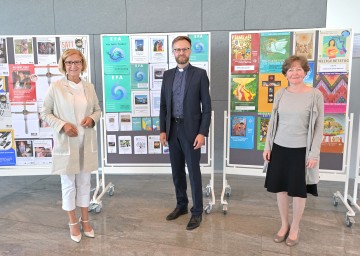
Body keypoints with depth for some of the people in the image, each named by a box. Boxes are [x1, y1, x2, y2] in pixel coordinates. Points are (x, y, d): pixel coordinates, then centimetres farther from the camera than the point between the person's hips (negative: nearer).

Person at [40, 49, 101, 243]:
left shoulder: (89, 87, 5)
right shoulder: (56, 87, -6)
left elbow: (98, 110, 13)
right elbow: (45, 113, -1)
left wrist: (92, 118, -9)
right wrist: (62, 125, -15)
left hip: (86, 143, 3)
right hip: (66, 143, -3)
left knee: (85, 182, 14)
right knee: (68, 184, 8)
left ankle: (85, 220, 30)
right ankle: (73, 222, 26)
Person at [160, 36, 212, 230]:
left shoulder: (200, 74, -4)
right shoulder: (167, 75, 9)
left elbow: (207, 106, -7)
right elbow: (163, 105, 10)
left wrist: (202, 133, -14)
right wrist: (162, 130, 4)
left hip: (191, 130, -4)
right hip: (172, 129, 5)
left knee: (193, 172, 2)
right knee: (177, 171, 14)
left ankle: (197, 211, 16)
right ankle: (181, 205, 31)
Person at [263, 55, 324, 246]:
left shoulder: (315, 95, -7)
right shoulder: (280, 93, 3)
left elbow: (319, 126, -6)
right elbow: (273, 121, 8)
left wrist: (314, 153, -10)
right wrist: (267, 146, 5)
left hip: (301, 150, -3)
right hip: (279, 148, 3)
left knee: (299, 191, 9)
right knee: (280, 188, 11)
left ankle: (295, 228, 29)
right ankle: (284, 224, 30)